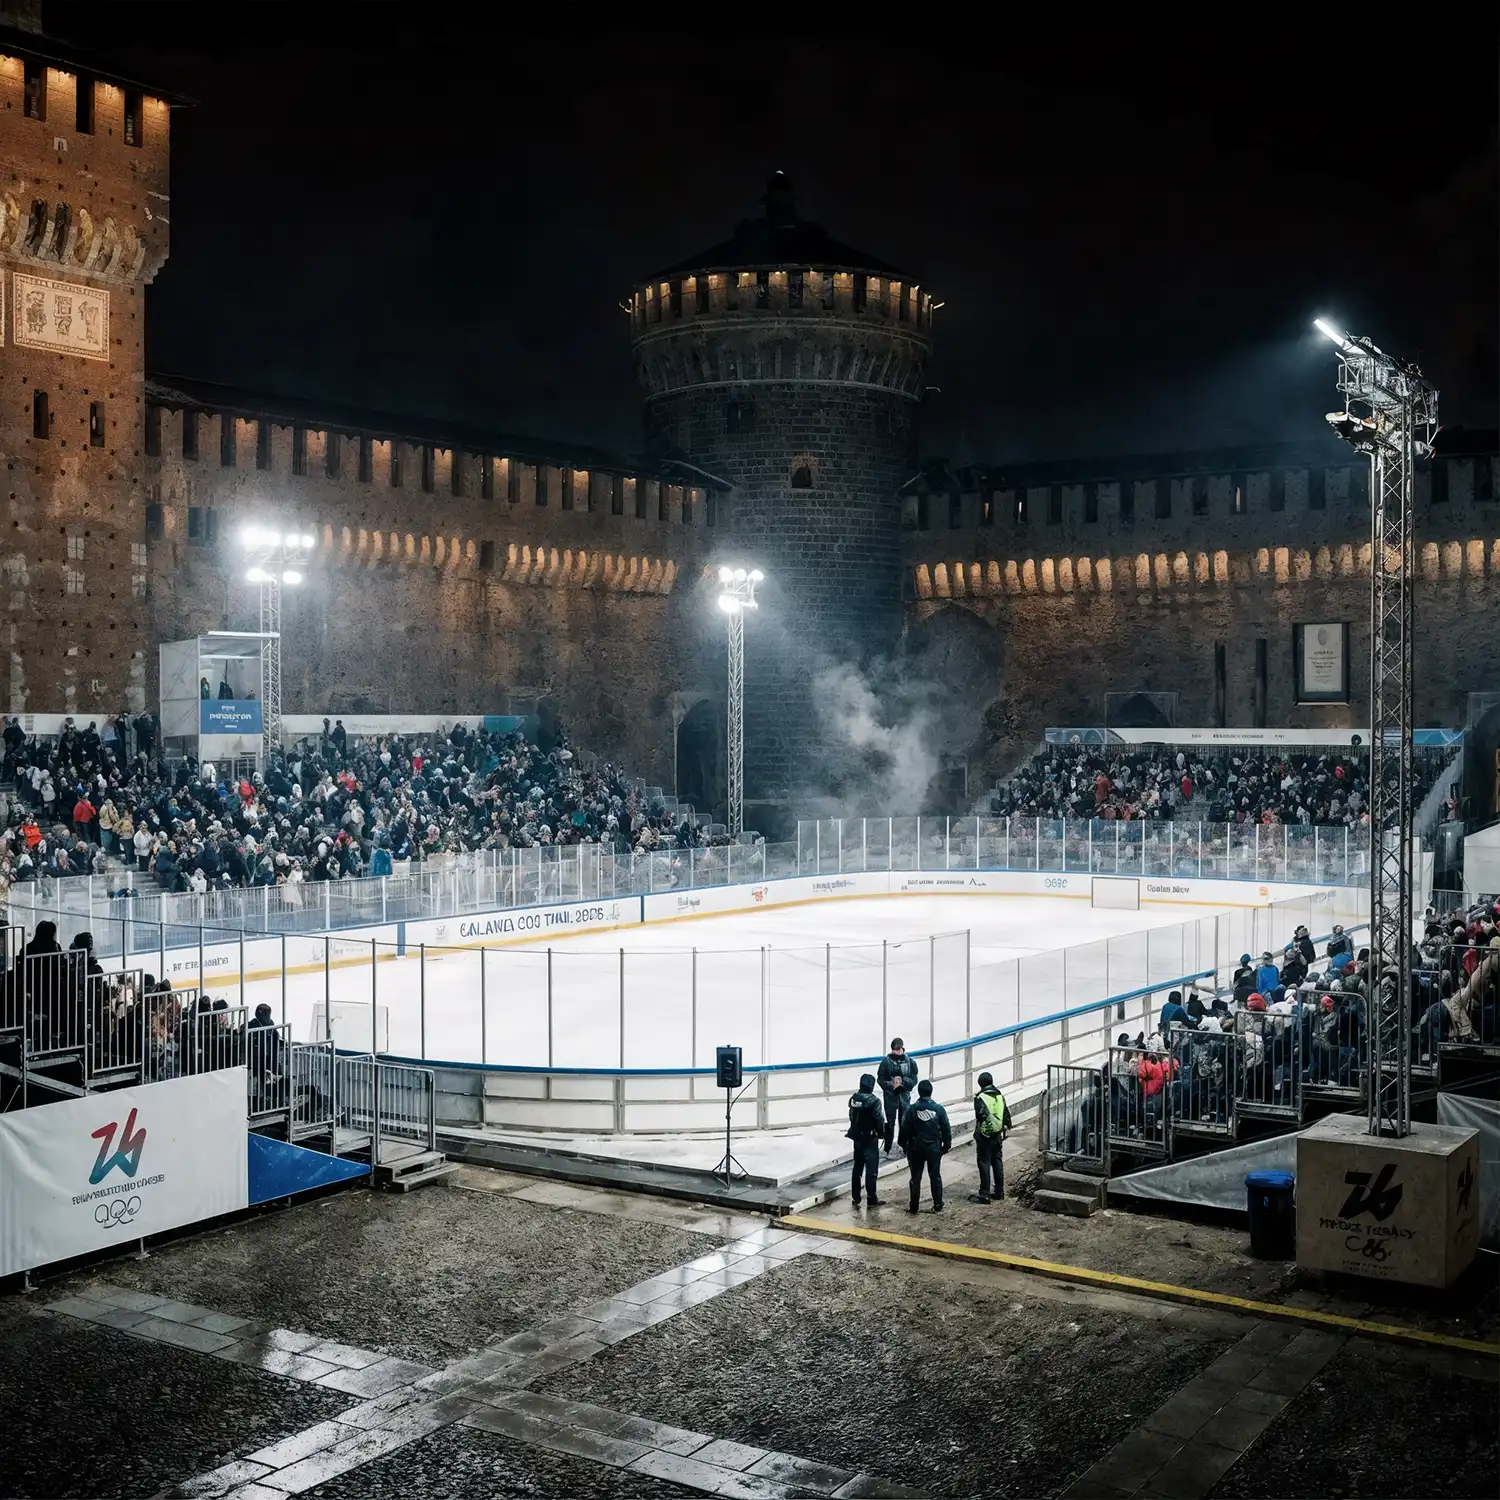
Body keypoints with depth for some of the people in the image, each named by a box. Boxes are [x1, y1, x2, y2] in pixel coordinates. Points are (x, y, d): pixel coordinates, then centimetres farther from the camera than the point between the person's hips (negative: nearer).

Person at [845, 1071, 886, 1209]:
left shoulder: (853, 1098, -1)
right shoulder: (873, 1101, -20)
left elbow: (852, 1117, 7)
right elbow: (879, 1120, -15)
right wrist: (882, 1132, 3)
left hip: (857, 1137, 6)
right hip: (870, 1139, -6)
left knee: (857, 1167, 15)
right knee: (871, 1169, 1)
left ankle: (855, 1198, 20)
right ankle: (871, 1200, 4)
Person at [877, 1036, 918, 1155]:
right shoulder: (886, 1061, -6)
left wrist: (903, 1081, -15)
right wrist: (891, 1085, -15)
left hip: (905, 1096, 1)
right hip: (890, 1096, -1)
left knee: (905, 1123, 5)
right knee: (890, 1123, 5)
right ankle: (888, 1149, 11)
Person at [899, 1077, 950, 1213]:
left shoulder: (911, 1109, -9)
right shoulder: (939, 1109, -6)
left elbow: (905, 1130, -5)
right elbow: (946, 1129, -1)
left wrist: (904, 1146, 8)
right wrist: (947, 1145, 12)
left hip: (916, 1148, -1)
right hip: (934, 1148, 1)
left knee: (915, 1178, 7)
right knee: (935, 1177, 10)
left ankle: (914, 1207, 8)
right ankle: (938, 1206, 12)